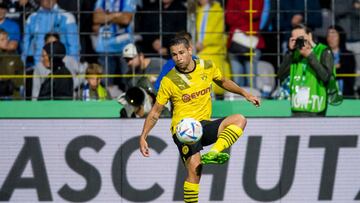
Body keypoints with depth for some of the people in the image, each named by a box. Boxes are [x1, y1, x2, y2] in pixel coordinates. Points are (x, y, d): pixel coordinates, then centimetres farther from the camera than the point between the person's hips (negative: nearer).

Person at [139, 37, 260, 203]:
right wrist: (143, 137, -7)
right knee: (195, 168, -23)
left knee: (239, 120, -19)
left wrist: (245, 94, 24)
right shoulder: (169, 81, -7)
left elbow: (222, 82, 26)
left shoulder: (207, 66, 3)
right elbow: (155, 112, 0)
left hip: (204, 125, 4)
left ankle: (213, 153, -35)